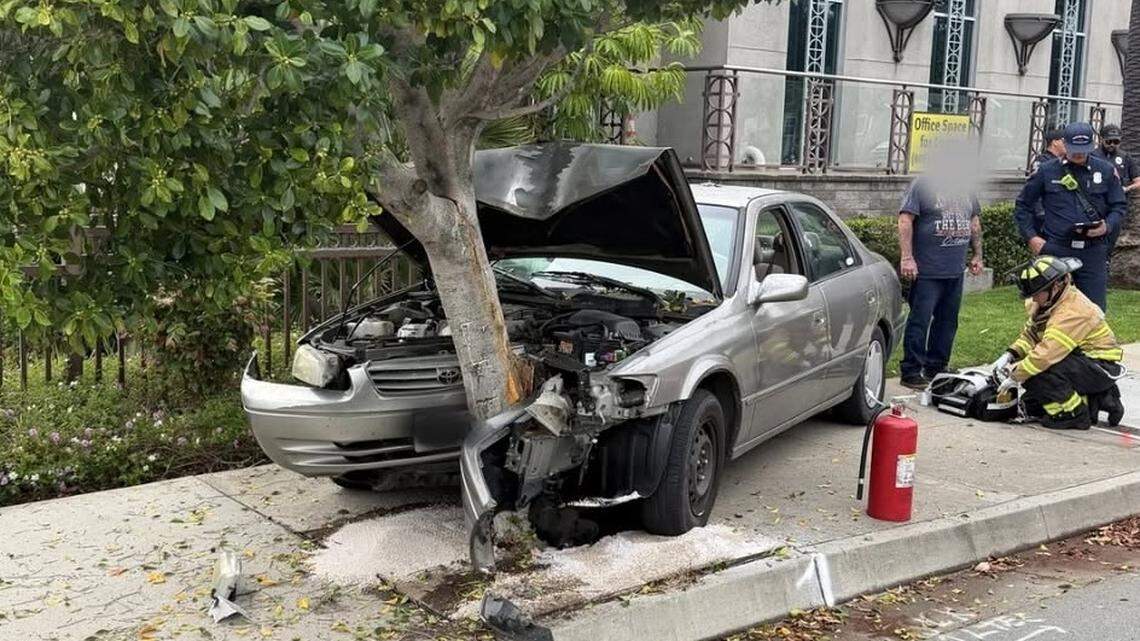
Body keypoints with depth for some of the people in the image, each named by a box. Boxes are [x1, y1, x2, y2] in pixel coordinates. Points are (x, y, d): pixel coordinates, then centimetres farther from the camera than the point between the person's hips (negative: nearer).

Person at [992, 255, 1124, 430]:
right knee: (1031, 404, 7)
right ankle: (1096, 401, 11)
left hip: (1102, 367, -10)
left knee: (1040, 370, -31)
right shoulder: (1049, 301, 1)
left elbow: (1047, 354, -33)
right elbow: (1030, 333, 9)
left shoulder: (1072, 312, -28)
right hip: (1081, 360, 10)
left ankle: (1075, 413, -12)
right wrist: (1009, 356, -7)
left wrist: (1015, 377, -25)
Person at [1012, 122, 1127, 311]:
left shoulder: (1106, 171, 7)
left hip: (1093, 251, 1)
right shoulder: (1046, 171, 4)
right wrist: (1031, 237, 0)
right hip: (1055, 250, -1)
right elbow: (1023, 205, 11)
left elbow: (1119, 205, 13)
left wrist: (1107, 226, -7)